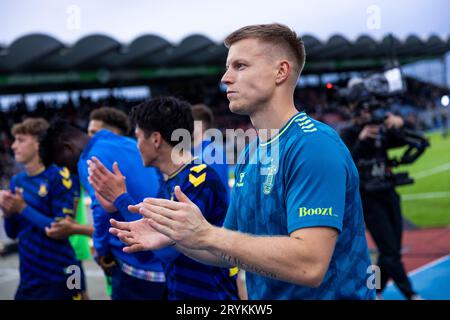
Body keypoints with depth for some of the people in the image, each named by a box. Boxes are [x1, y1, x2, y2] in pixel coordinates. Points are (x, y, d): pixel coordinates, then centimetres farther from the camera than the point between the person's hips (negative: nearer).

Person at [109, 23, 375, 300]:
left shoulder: (315, 145, -18)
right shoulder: (249, 155, 7)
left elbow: (309, 266, -27)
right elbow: (230, 253, 12)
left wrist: (206, 235, -26)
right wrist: (174, 237, -4)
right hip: (263, 297, 7)